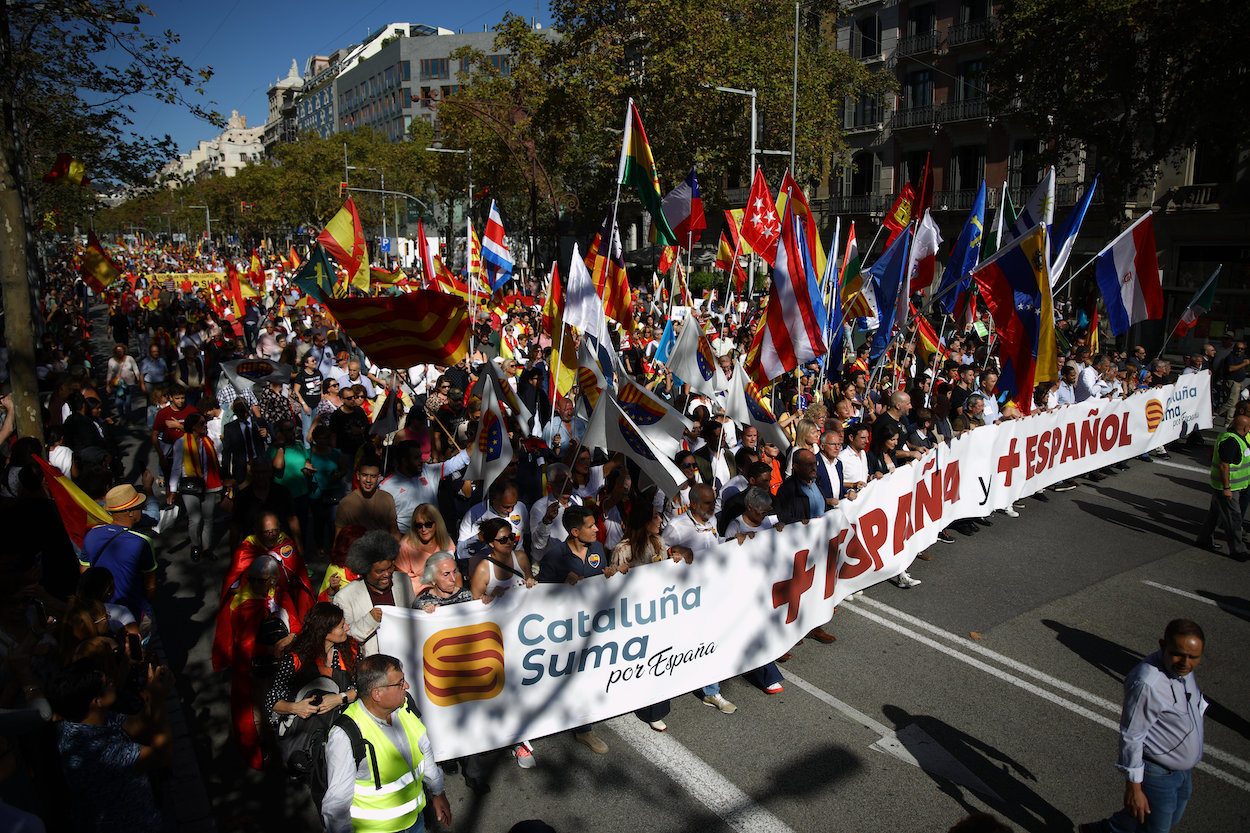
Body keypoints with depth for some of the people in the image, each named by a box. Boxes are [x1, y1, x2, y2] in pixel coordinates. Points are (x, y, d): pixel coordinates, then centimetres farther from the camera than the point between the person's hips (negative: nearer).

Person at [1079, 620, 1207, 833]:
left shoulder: (1181, 668, -6)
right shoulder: (1147, 683, -34)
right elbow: (1130, 736, -27)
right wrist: (1133, 787, -21)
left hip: (1182, 769, 9)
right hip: (1158, 775, -9)